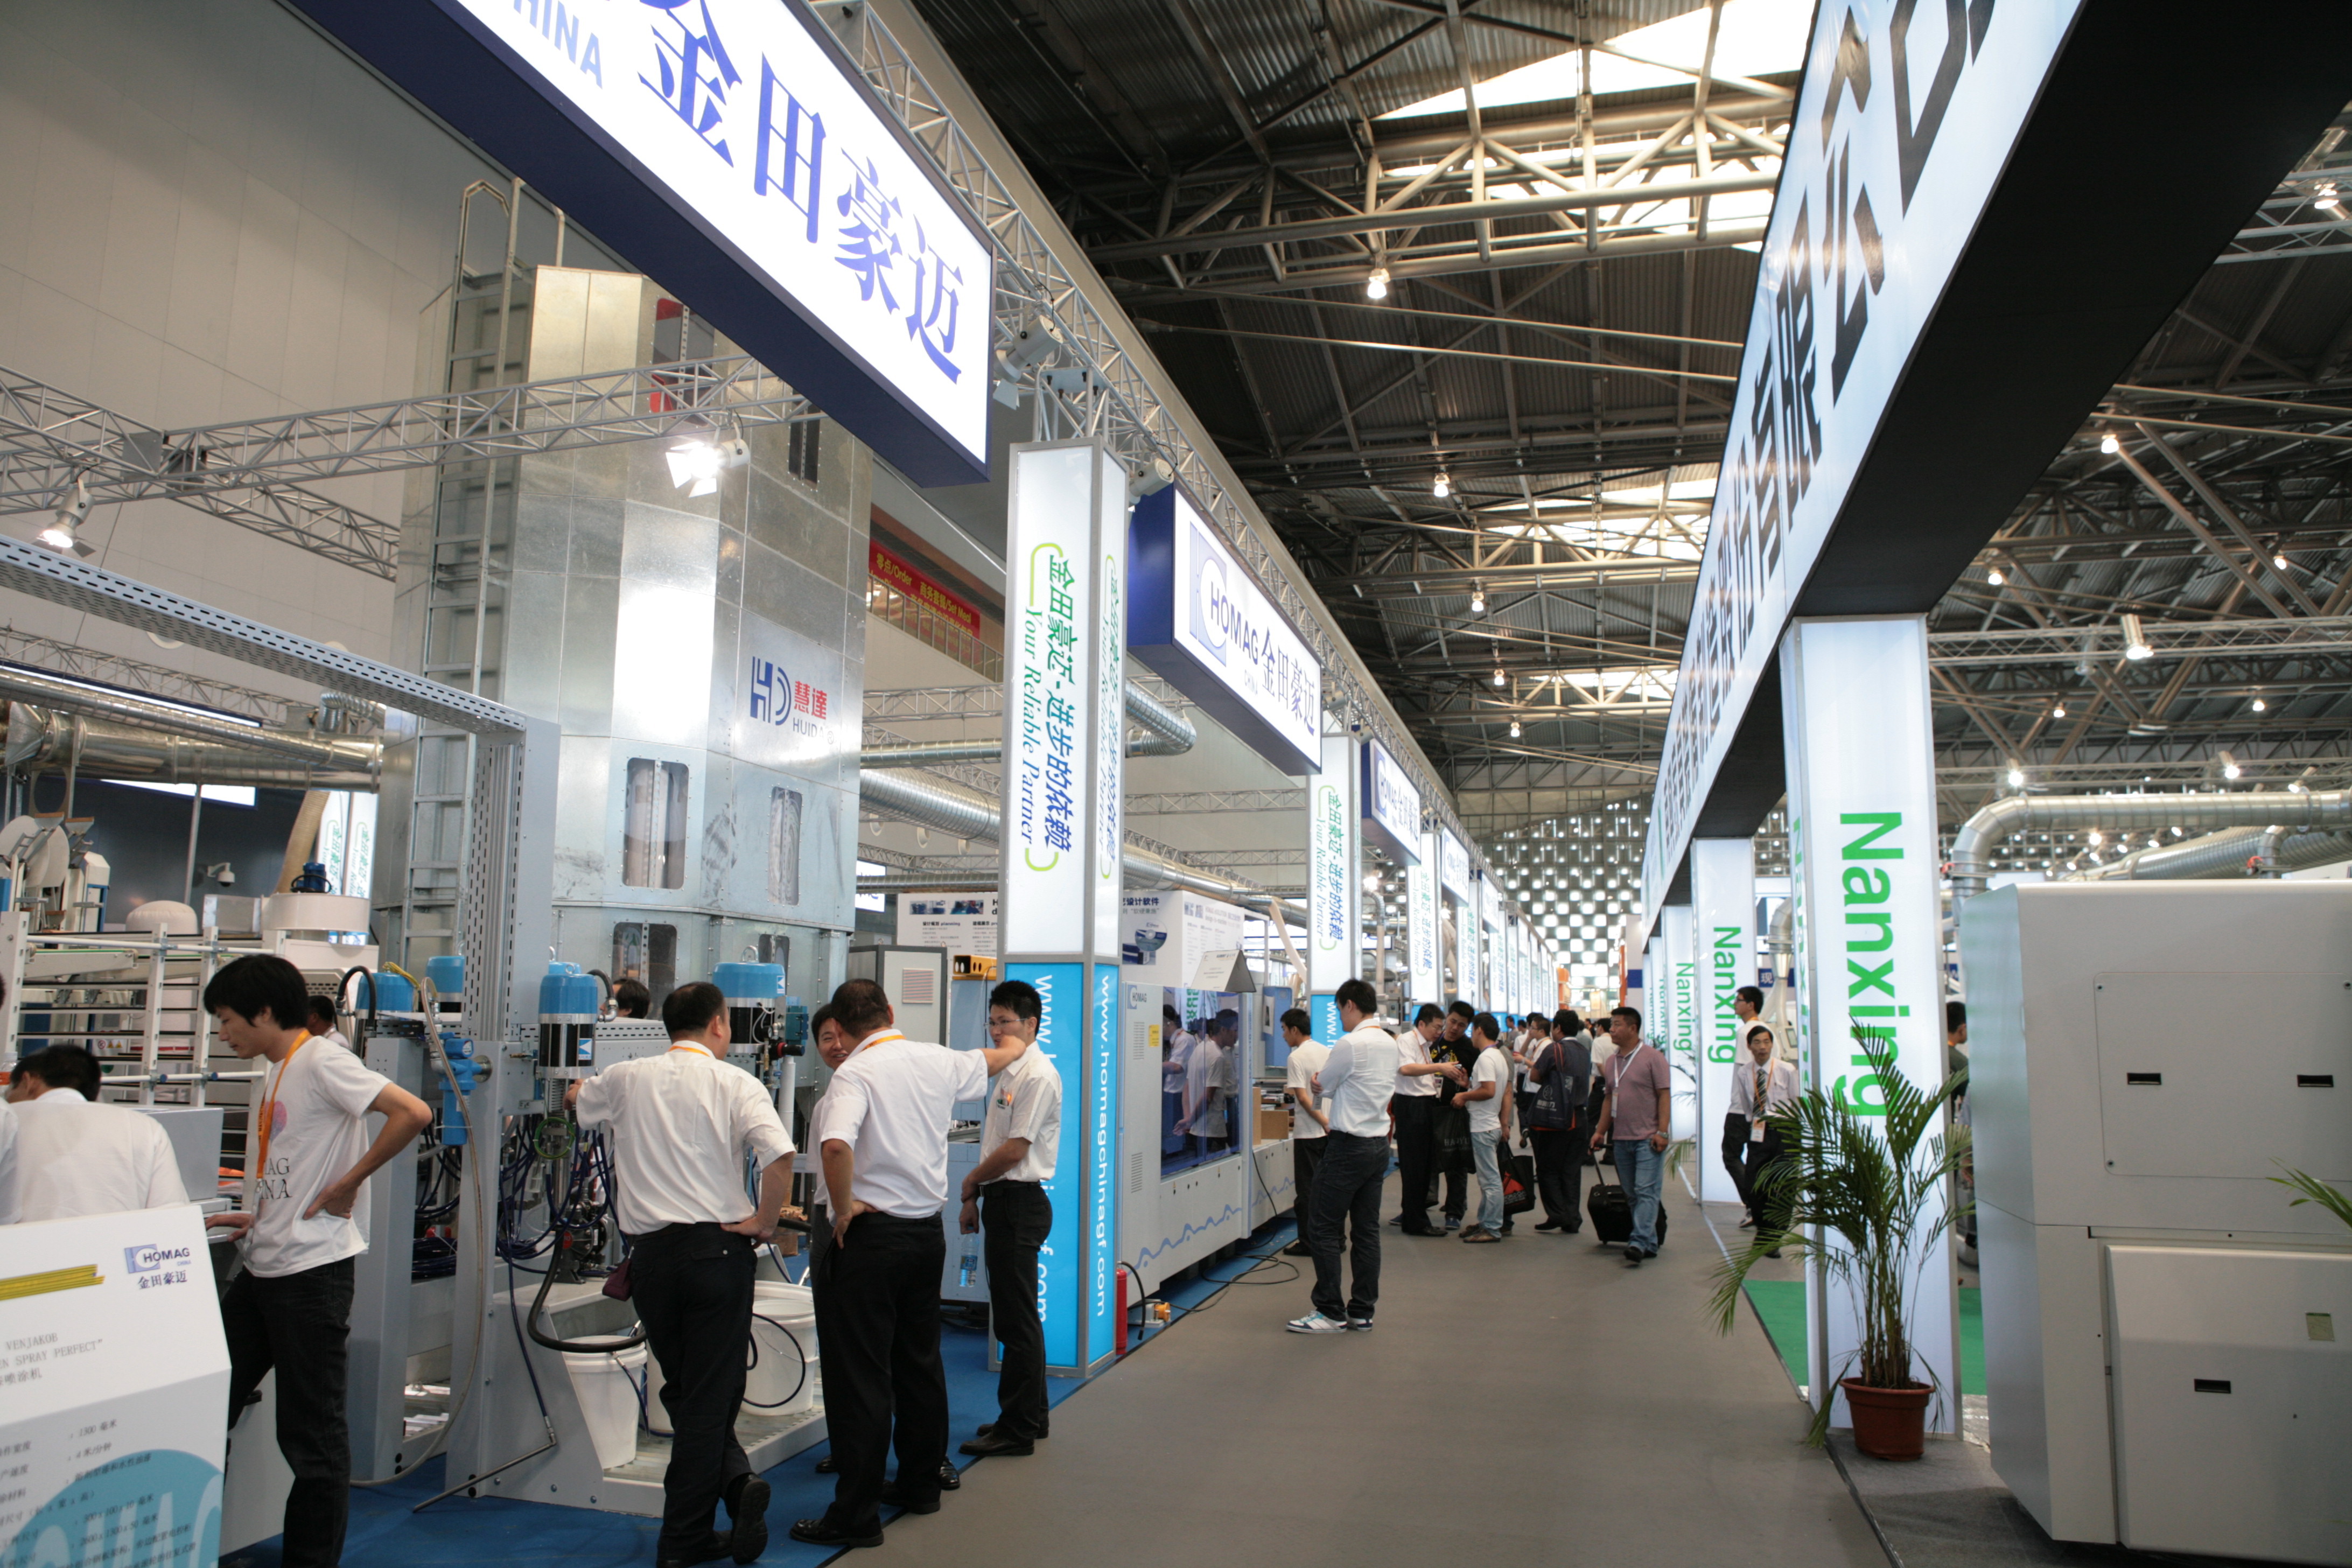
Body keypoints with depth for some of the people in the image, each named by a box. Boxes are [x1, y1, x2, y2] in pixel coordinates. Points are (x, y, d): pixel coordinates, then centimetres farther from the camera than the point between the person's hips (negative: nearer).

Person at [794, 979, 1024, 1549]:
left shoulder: (855, 1073, -14)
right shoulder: (938, 1061, 5)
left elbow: (836, 1146, -32)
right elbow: (989, 1061, 27)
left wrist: (843, 1208, -16)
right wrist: (1016, 1049, 49)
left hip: (870, 1234, -7)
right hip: (929, 1231, 7)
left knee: (859, 1377, 0)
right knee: (920, 1363, 18)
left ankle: (856, 1515, 5)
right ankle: (921, 1485, 30)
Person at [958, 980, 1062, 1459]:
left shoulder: (1038, 1076, -15)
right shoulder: (1008, 1072, 16)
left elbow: (1014, 1150, -19)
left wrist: (971, 1180, -5)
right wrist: (975, 1198, 14)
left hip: (1021, 1203, -10)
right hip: (1003, 1201, 10)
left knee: (1017, 1319, -3)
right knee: (1012, 1316, 16)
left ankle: (1018, 1429, 5)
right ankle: (1029, 1416, 27)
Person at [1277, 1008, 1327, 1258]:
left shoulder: (1297, 1057, -12)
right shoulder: (1327, 1052, 9)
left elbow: (1302, 1096, -18)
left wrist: (1323, 1122, -15)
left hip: (1309, 1132, -7)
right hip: (1331, 1131, 7)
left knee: (1307, 1191, 1)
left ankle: (1309, 1243, 5)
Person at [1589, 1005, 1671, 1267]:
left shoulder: (1652, 1057, -6)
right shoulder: (1613, 1061, 14)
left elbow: (1665, 1095, -9)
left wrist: (1661, 1131, -16)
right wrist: (1601, 1131, 14)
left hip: (1647, 1138, -7)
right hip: (1621, 1138, 7)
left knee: (1646, 1192, -11)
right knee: (1632, 1194, 10)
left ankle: (1638, 1243, -15)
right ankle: (1649, 1243, 18)